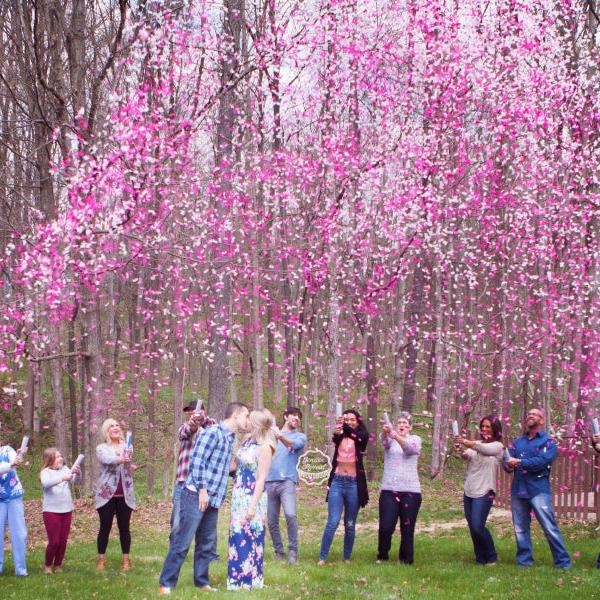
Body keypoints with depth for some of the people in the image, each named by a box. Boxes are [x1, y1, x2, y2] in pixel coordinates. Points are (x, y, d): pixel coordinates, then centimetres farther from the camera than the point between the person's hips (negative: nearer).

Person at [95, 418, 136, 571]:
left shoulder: (126, 448, 8)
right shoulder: (102, 448, -3)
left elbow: (130, 470, 12)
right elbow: (107, 459, -24)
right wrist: (121, 459, -40)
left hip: (124, 495, 2)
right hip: (107, 494, -2)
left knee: (124, 528, 5)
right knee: (105, 528, 2)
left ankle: (126, 559, 10)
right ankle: (101, 559, 10)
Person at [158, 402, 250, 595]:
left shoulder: (230, 438, 16)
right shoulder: (213, 432, -11)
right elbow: (197, 460, -17)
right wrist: (202, 489, -19)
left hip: (213, 499, 9)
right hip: (197, 496, -9)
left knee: (207, 543, 11)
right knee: (183, 541, -7)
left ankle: (201, 581, 21)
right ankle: (166, 583, -3)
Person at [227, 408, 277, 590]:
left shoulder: (264, 447, -16)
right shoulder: (248, 440, 7)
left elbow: (261, 478, -17)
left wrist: (253, 505, -19)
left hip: (252, 497, -8)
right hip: (239, 496, 8)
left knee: (249, 538, -1)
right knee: (238, 537, 12)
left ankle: (250, 580, 8)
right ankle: (238, 578, 20)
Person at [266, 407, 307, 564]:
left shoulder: (300, 436, 12)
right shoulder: (271, 434, 21)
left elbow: (294, 444, -13)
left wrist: (281, 437, -31)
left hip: (287, 481, -3)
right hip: (270, 481, 3)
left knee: (290, 515, -22)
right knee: (272, 521, 2)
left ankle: (293, 551, -12)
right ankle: (279, 552, 15)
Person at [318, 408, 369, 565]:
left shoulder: (362, 437, 3)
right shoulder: (339, 436, 6)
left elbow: (356, 435, -21)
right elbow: (335, 438, -18)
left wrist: (345, 428, -40)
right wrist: (337, 432, -41)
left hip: (354, 483, 0)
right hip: (337, 482, 0)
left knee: (350, 525, 8)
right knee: (333, 522, -9)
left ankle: (347, 558, 19)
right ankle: (322, 558, -4)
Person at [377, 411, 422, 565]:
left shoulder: (415, 439, 6)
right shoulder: (390, 439, 8)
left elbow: (410, 448, -18)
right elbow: (385, 441, -18)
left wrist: (398, 437, -38)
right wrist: (385, 432, -42)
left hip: (410, 491, 0)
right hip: (389, 490, 0)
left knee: (407, 529, 3)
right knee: (386, 527, -6)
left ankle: (406, 559, 19)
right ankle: (382, 556, 17)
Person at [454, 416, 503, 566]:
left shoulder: (497, 446, -3)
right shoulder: (476, 444, 12)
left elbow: (484, 449, -23)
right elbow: (467, 455, -7)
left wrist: (465, 442, -36)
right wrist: (461, 452, -30)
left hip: (484, 492, -5)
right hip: (469, 491, 5)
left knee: (478, 527, -13)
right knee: (472, 528, 7)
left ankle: (491, 557, 6)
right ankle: (480, 559, 20)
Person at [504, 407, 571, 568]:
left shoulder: (548, 441, 0)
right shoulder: (518, 442, 17)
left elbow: (543, 461, -16)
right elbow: (506, 460, 8)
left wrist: (519, 462, -15)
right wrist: (508, 465, -17)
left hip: (538, 490, -5)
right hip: (518, 489, 5)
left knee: (550, 527, -9)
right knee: (520, 528, 9)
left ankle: (563, 562, -4)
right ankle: (524, 561, 18)